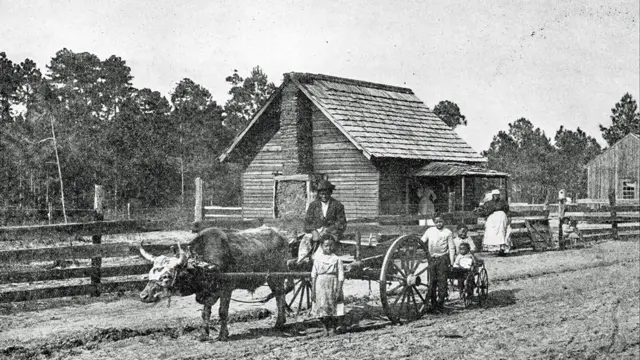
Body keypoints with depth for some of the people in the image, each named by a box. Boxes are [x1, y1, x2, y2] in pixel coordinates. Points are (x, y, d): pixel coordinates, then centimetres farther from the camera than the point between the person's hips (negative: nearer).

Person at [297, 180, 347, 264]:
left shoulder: (338, 205, 6)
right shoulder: (313, 205, 13)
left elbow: (341, 223, 1)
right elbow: (307, 222, 8)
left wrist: (327, 231, -14)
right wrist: (313, 231, -15)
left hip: (331, 231, -2)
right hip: (315, 231, 2)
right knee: (306, 239, -28)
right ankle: (303, 260, -44)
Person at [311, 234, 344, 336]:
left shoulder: (336, 259, 1)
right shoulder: (317, 259, 5)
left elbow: (341, 276, -1)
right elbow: (313, 275, 7)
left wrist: (339, 290, -8)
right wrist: (313, 290, 2)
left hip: (333, 286, -1)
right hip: (320, 286, 1)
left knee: (334, 309, -1)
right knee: (322, 309, 0)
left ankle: (333, 328, 12)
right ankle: (325, 328, 14)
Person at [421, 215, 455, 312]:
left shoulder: (448, 232, 5)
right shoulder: (430, 231, 12)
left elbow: (451, 247, 4)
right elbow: (421, 241, 11)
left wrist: (451, 261, -1)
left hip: (443, 258, -2)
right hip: (431, 258, 2)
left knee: (442, 281, -4)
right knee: (432, 281, 2)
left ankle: (440, 303, 2)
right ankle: (433, 303, 10)